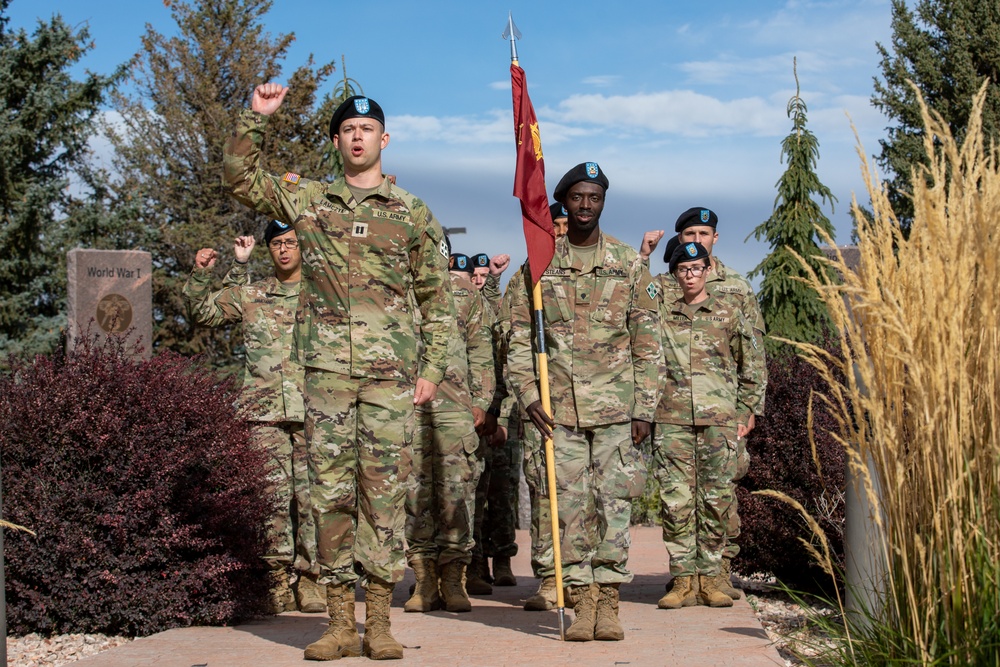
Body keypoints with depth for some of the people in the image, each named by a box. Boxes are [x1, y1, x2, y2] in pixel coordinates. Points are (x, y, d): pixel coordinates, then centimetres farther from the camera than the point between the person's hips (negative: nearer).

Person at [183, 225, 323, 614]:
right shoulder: (251, 294, 17)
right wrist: (200, 274, 4)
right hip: (266, 410, 1)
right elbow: (202, 311, 19)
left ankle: (310, 578, 4)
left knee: (312, 497, -2)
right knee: (273, 497, -1)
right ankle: (278, 578, 5)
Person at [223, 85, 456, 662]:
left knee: (385, 493, -2)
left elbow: (439, 300, 9)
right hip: (326, 371, 2)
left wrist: (432, 369, 2)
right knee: (331, 492, 2)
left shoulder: (414, 214, 9)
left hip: (391, 374, -1)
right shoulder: (309, 199, 13)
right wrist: (257, 118, 1)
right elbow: (239, 176, 13)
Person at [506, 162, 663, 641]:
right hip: (560, 408, 1)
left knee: (613, 502, -2)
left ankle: (609, 602, 4)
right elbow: (519, 338, 6)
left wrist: (644, 409, -1)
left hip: (616, 406, -1)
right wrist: (528, 396, -5)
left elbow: (648, 345, 5)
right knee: (572, 506, 2)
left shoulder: (629, 265, 5)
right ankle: (583, 602, 9)